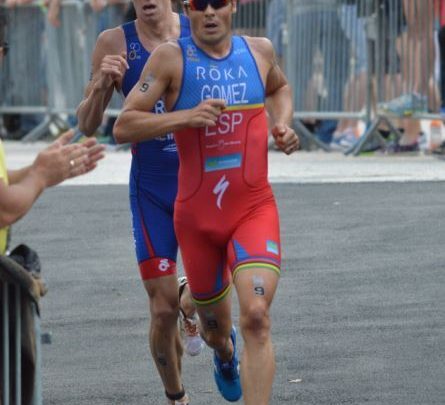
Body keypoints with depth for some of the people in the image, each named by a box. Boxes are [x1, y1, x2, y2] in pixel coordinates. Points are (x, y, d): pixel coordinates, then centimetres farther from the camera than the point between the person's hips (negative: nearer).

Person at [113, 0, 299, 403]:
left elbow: (279, 87, 30)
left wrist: (283, 124, 10)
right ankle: (224, 352, 55)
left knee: (256, 317, -21)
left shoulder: (259, 51, 6)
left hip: (254, 209, 0)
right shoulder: (171, 58, -5)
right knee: (214, 325, 16)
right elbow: (123, 127, -10)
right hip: (197, 215, 0)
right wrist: (186, 116, -22)